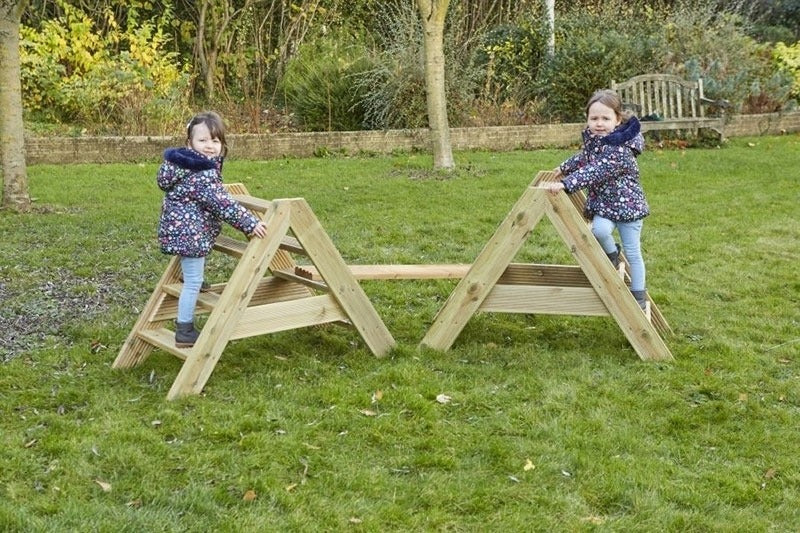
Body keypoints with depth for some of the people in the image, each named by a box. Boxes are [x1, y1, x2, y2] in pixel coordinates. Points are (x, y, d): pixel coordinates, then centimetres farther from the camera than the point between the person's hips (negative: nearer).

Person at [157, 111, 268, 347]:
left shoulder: (185, 164, 10)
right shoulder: (203, 175, -23)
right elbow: (223, 204, -27)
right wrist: (250, 223, -24)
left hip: (176, 228, 10)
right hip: (190, 233, -10)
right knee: (193, 282, -2)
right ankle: (184, 332, 5)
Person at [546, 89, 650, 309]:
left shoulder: (620, 148, -26)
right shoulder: (592, 139, 2)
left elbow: (594, 172, -35)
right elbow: (583, 157, 25)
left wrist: (566, 184, -40)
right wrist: (564, 168, 30)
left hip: (627, 202, -6)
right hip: (603, 202, 6)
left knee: (632, 251, 2)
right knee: (599, 230, -24)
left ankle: (639, 295, 16)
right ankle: (611, 254, 9)